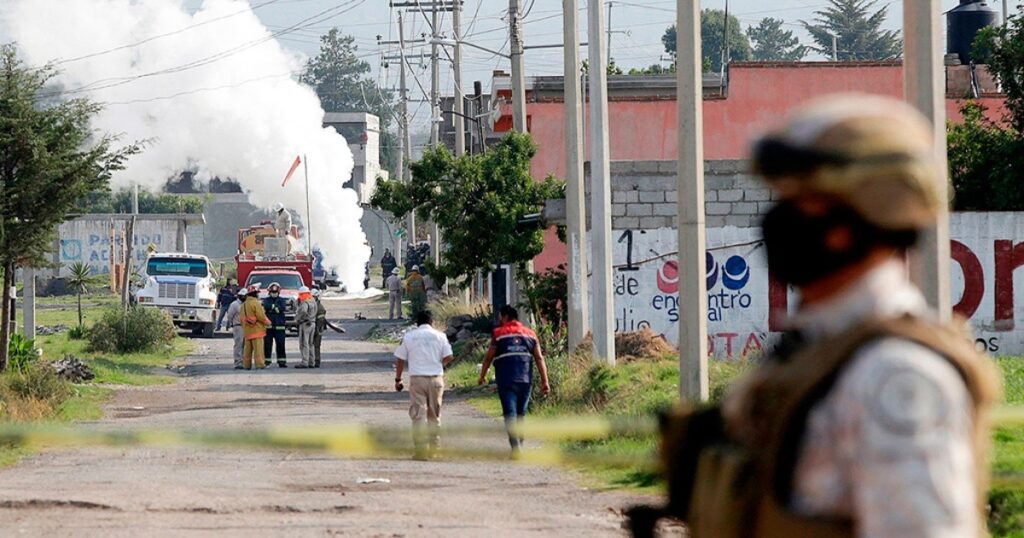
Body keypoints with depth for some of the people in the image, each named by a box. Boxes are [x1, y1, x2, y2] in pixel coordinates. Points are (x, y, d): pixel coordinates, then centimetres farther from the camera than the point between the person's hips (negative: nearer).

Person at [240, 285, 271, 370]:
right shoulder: (255, 303, -12)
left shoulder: (244, 305, 12)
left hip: (247, 330, 8)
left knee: (247, 348, 11)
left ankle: (246, 364, 13)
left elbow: (242, 318, 15)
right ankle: (259, 364, -11)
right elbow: (261, 316, -15)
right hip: (256, 329, -8)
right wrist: (268, 322, 1)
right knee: (258, 347, -7)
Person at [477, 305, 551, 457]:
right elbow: (539, 358, 6)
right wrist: (544, 381, 5)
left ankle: (515, 446, -22)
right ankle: (519, 443, 20)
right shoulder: (530, 334, 13)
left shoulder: (499, 333, 2)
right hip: (526, 380, 4)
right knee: (521, 414, 15)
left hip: (506, 380, -4)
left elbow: (489, 357, 4)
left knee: (510, 413, -8)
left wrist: (482, 376, 18)